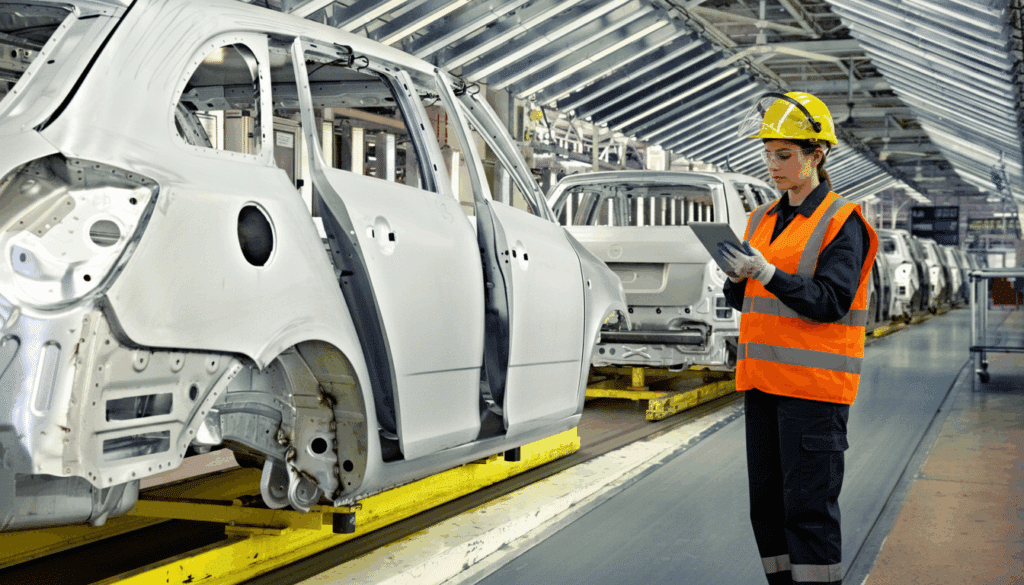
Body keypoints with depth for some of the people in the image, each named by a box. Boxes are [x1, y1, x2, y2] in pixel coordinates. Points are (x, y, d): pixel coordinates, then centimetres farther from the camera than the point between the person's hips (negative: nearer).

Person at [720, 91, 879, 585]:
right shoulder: (762, 220, 15)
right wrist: (738, 277, -7)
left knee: (809, 505, -6)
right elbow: (742, 301, 15)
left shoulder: (841, 221, -5)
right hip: (763, 378, 7)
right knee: (767, 502, 11)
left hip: (814, 383, -7)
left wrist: (769, 274, -25)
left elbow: (831, 301, -15)